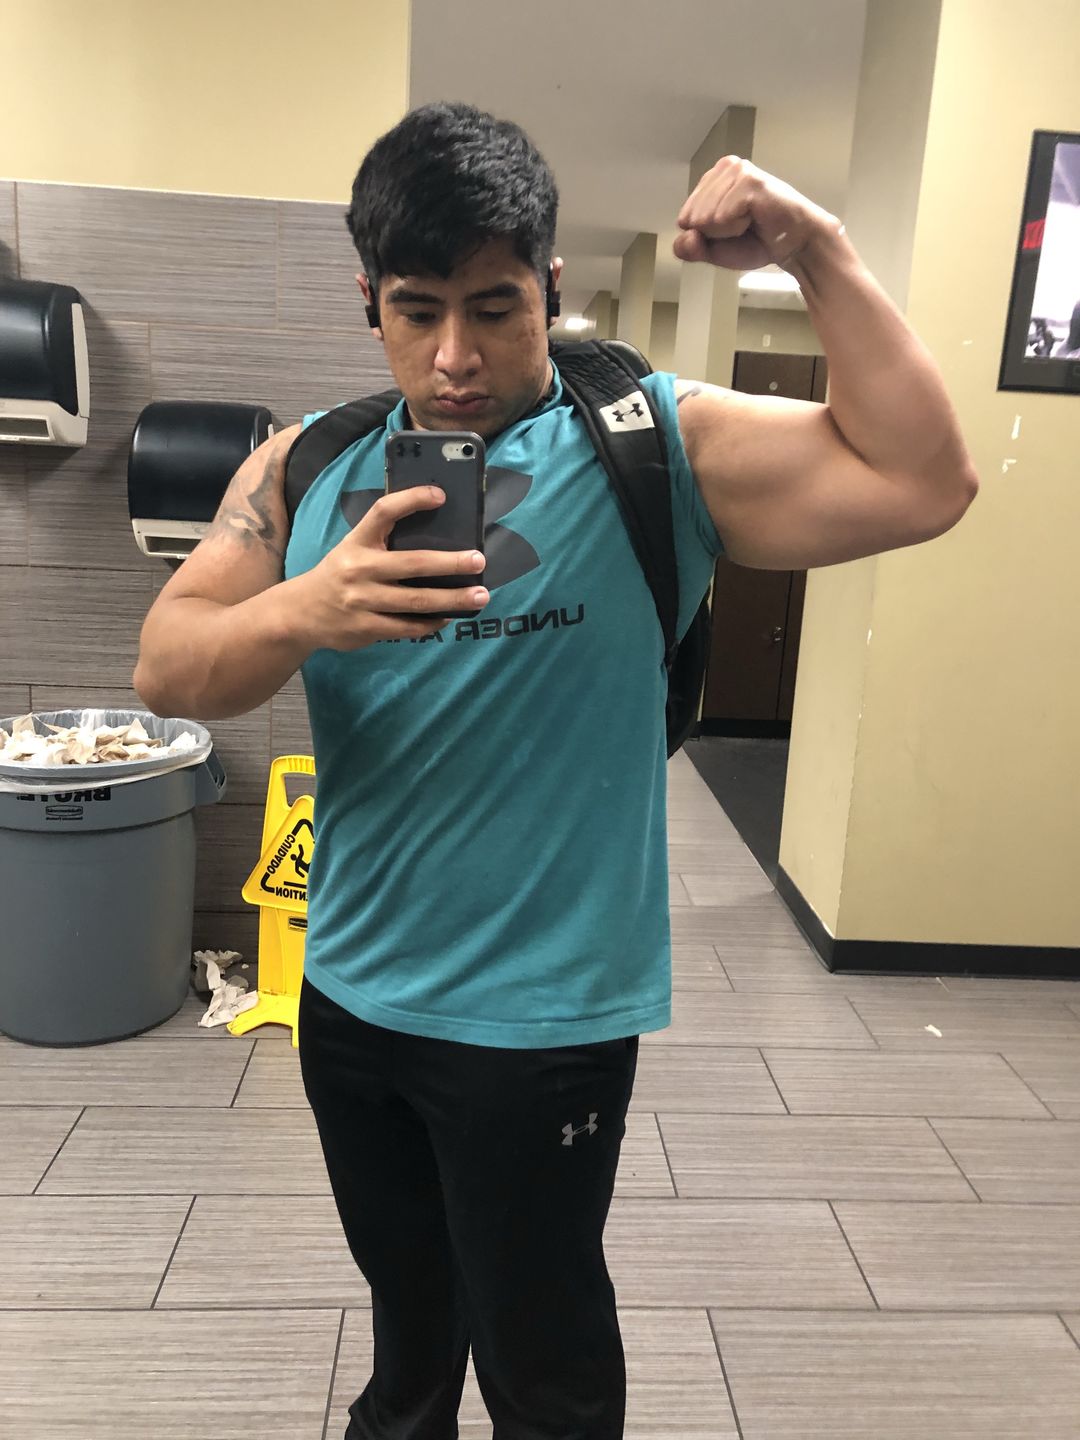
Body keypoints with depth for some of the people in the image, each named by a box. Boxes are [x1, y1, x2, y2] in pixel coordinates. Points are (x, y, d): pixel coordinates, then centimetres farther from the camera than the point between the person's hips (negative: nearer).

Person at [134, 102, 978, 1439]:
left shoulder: (654, 445, -10)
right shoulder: (307, 467, -1)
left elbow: (924, 483, -16)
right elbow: (166, 668, -9)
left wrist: (817, 251, -21)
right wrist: (303, 612, -29)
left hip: (540, 1016, -4)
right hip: (348, 989, 4)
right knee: (405, 1304, 30)